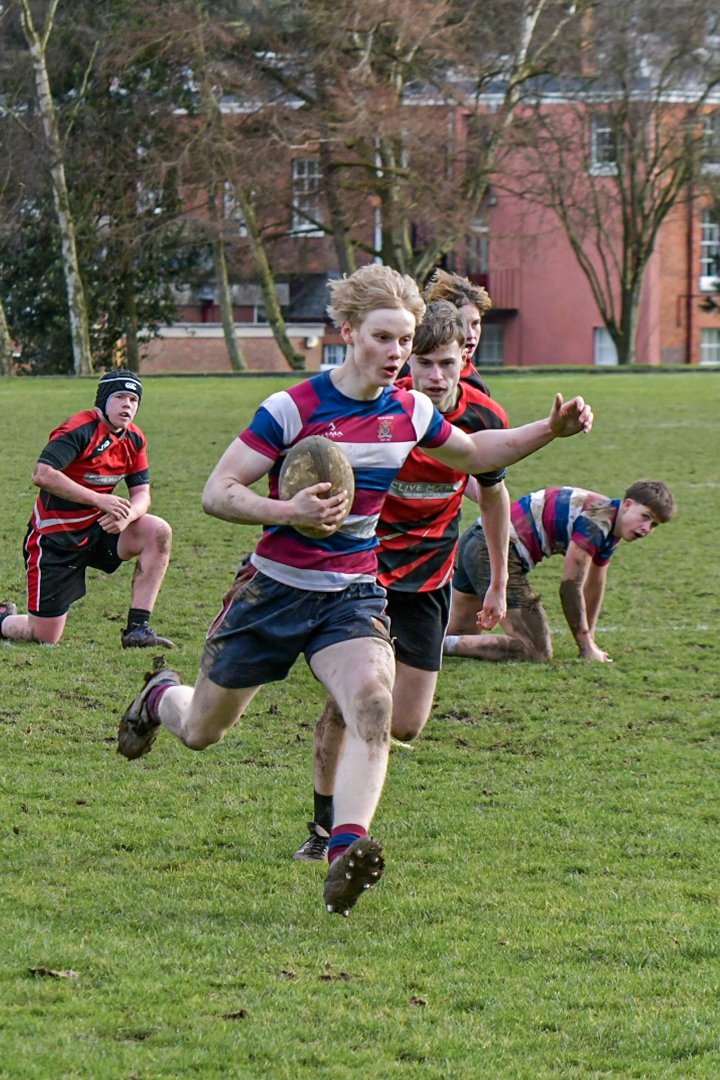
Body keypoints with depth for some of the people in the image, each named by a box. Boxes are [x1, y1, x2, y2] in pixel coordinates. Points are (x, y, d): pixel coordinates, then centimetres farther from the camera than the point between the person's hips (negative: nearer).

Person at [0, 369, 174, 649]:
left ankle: (137, 628, -12)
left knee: (159, 532, -16)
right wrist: (100, 500, -34)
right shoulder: (80, 429, -20)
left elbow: (141, 494, 1)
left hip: (98, 528, 7)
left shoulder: (133, 439, 3)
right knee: (45, 637, -6)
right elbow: (43, 474, -32)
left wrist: (127, 515, -24)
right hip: (55, 539, -7)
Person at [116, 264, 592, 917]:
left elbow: (475, 454, 21)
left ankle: (348, 849, -38)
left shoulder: (411, 413, 0)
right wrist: (289, 512, -31)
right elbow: (216, 493, -15)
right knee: (202, 732, 13)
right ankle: (160, 696, 51)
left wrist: (552, 430, 7)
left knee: (373, 701, -29)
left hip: (354, 594, 2)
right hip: (276, 588, -2)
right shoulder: (291, 409, -15)